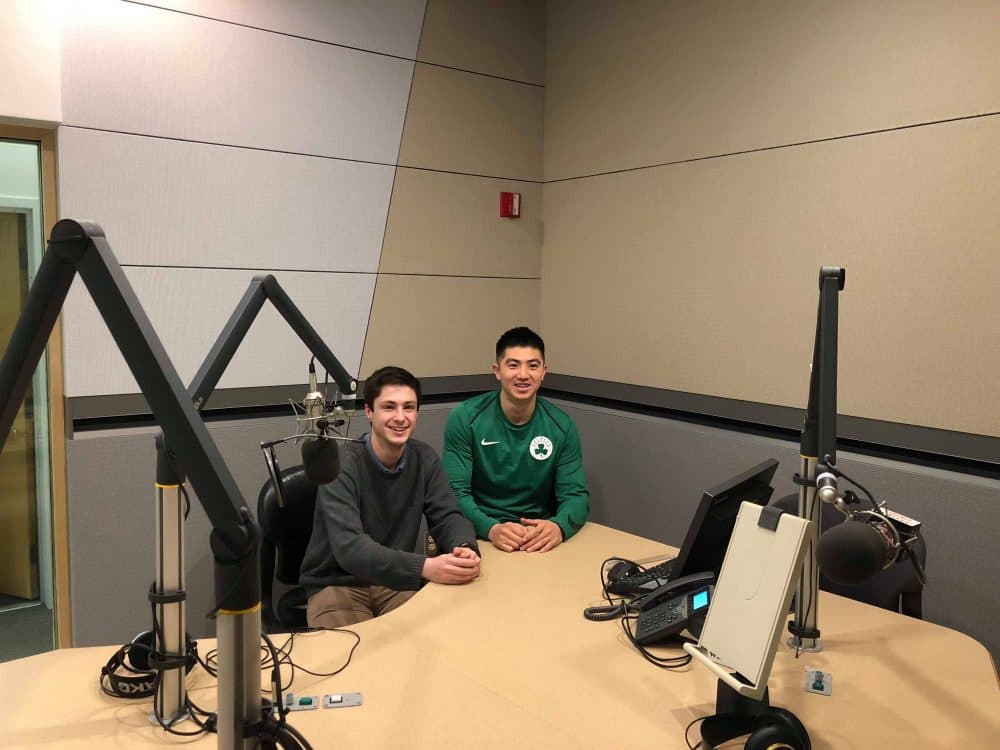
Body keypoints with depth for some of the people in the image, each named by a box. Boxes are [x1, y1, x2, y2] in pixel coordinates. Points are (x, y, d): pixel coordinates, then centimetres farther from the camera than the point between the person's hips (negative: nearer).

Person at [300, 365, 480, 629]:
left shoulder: (425, 459, -2)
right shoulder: (342, 465, -20)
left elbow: (447, 517, -5)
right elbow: (349, 547, -31)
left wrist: (465, 548, -30)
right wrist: (424, 567, -45)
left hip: (395, 582, 4)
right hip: (337, 585, -4)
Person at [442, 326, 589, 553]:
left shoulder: (562, 426, 1)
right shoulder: (464, 418, -6)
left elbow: (576, 494, -1)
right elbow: (456, 491, -9)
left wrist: (559, 526, -24)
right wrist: (491, 528, -28)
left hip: (539, 538, 2)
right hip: (480, 534, -2)